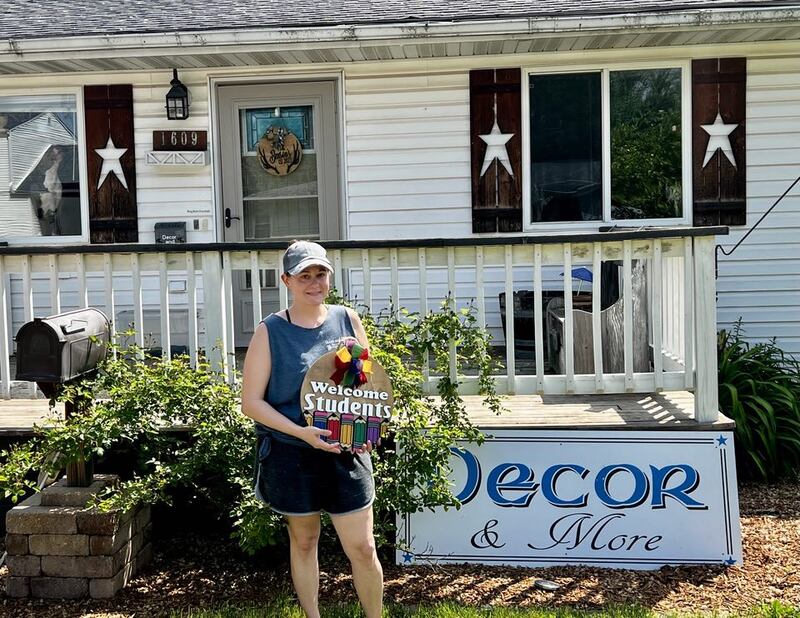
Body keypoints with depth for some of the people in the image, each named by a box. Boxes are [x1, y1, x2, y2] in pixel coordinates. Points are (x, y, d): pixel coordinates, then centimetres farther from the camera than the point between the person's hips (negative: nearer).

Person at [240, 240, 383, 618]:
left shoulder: (347, 320, 1)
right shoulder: (270, 332, -6)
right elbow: (251, 402, -7)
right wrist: (300, 432, -19)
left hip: (346, 454, 2)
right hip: (291, 456, -1)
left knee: (362, 547, 4)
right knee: (303, 542, 15)